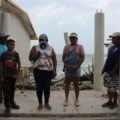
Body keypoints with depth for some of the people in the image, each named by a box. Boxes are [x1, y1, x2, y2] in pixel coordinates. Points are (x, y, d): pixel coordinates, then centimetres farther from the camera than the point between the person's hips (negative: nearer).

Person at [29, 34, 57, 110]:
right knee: (39, 88, 4)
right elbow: (30, 58, 0)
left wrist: (54, 70, 1)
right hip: (38, 71, 0)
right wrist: (37, 53, -14)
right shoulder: (35, 48, 6)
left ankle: (46, 103, 19)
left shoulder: (51, 49, 8)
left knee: (47, 88, 4)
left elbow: (54, 60, 8)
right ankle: (40, 104, 18)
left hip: (48, 71, 1)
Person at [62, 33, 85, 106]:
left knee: (76, 84, 3)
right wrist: (67, 66, -7)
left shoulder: (80, 47, 1)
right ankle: (66, 99, 11)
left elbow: (82, 57, -6)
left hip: (76, 68, -2)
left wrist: (76, 67, -12)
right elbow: (64, 57, 6)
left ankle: (77, 100, 14)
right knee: (67, 83, 4)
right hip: (68, 68, 3)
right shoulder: (66, 47, 10)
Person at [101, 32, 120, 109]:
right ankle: (110, 101, 27)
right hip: (107, 71, 8)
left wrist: (114, 71, -21)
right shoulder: (111, 48, 15)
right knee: (109, 88, 15)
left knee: (113, 89, 0)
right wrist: (104, 68, 16)